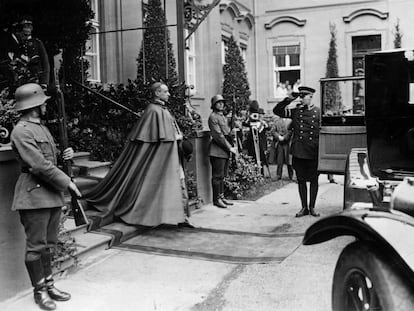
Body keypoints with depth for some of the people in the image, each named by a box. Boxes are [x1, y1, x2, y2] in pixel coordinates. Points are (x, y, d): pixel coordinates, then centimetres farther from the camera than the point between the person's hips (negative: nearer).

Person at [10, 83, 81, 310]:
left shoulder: (41, 127, 16)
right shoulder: (22, 131, -14)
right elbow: (40, 165, -20)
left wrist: (66, 154, 5)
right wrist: (67, 182, -15)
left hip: (52, 193, 9)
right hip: (34, 195, -9)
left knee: (49, 244, 14)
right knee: (36, 246, 1)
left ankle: (48, 284, 24)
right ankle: (39, 291, 11)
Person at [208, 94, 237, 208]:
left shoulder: (223, 117, 20)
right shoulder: (213, 116, -8)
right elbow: (218, 135, -14)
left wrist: (231, 147, 7)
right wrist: (230, 148, -13)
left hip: (225, 149, 9)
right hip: (217, 150, -9)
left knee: (222, 175, 11)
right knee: (217, 176, -5)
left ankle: (221, 197, 17)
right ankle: (216, 199, 0)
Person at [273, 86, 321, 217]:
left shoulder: (318, 112, 2)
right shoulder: (295, 110, 7)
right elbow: (276, 111, 7)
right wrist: (289, 100, -4)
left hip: (313, 152, -2)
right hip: (298, 151, 2)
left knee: (313, 180, 6)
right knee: (301, 180, 8)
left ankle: (312, 207, 19)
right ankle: (304, 207, 18)